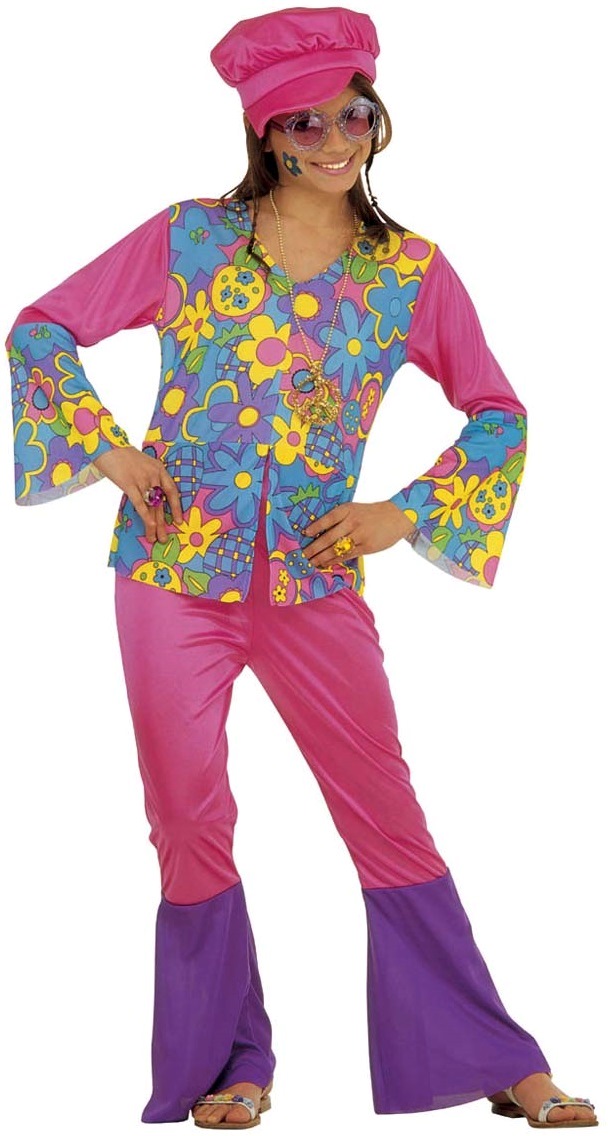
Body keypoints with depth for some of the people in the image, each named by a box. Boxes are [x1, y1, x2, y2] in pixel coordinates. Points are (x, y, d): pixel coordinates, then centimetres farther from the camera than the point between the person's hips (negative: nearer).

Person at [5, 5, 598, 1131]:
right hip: (174, 569, 0)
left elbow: (498, 415, 7)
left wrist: (403, 514, -4)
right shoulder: (189, 238, -1)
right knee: (190, 827, 4)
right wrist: (111, 450, -5)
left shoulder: (411, 272, 1)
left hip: (316, 579, 0)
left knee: (389, 818, 4)